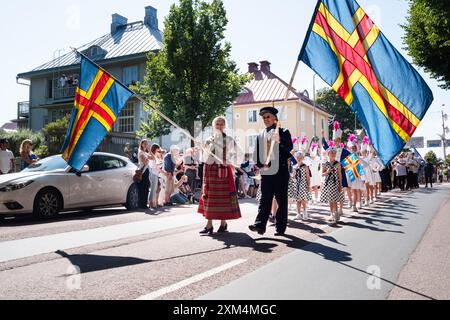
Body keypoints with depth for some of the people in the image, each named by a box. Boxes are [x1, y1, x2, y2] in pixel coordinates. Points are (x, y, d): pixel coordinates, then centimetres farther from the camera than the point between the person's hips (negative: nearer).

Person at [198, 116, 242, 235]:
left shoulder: (230, 140, 4)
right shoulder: (209, 140, 10)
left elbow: (234, 156, 5)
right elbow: (205, 159, 7)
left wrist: (228, 162, -9)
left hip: (225, 170, -2)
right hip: (211, 170, 2)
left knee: (224, 196, 0)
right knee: (209, 196, 0)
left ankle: (223, 223, 11)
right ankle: (209, 224, 3)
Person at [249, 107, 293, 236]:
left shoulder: (284, 132, 4)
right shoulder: (260, 136, 16)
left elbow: (288, 150, -7)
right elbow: (258, 153, 14)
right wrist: (260, 164, -2)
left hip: (280, 171, -3)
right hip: (265, 172, 3)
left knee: (281, 200, 2)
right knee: (265, 199, -2)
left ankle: (281, 227, 8)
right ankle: (260, 225, -8)